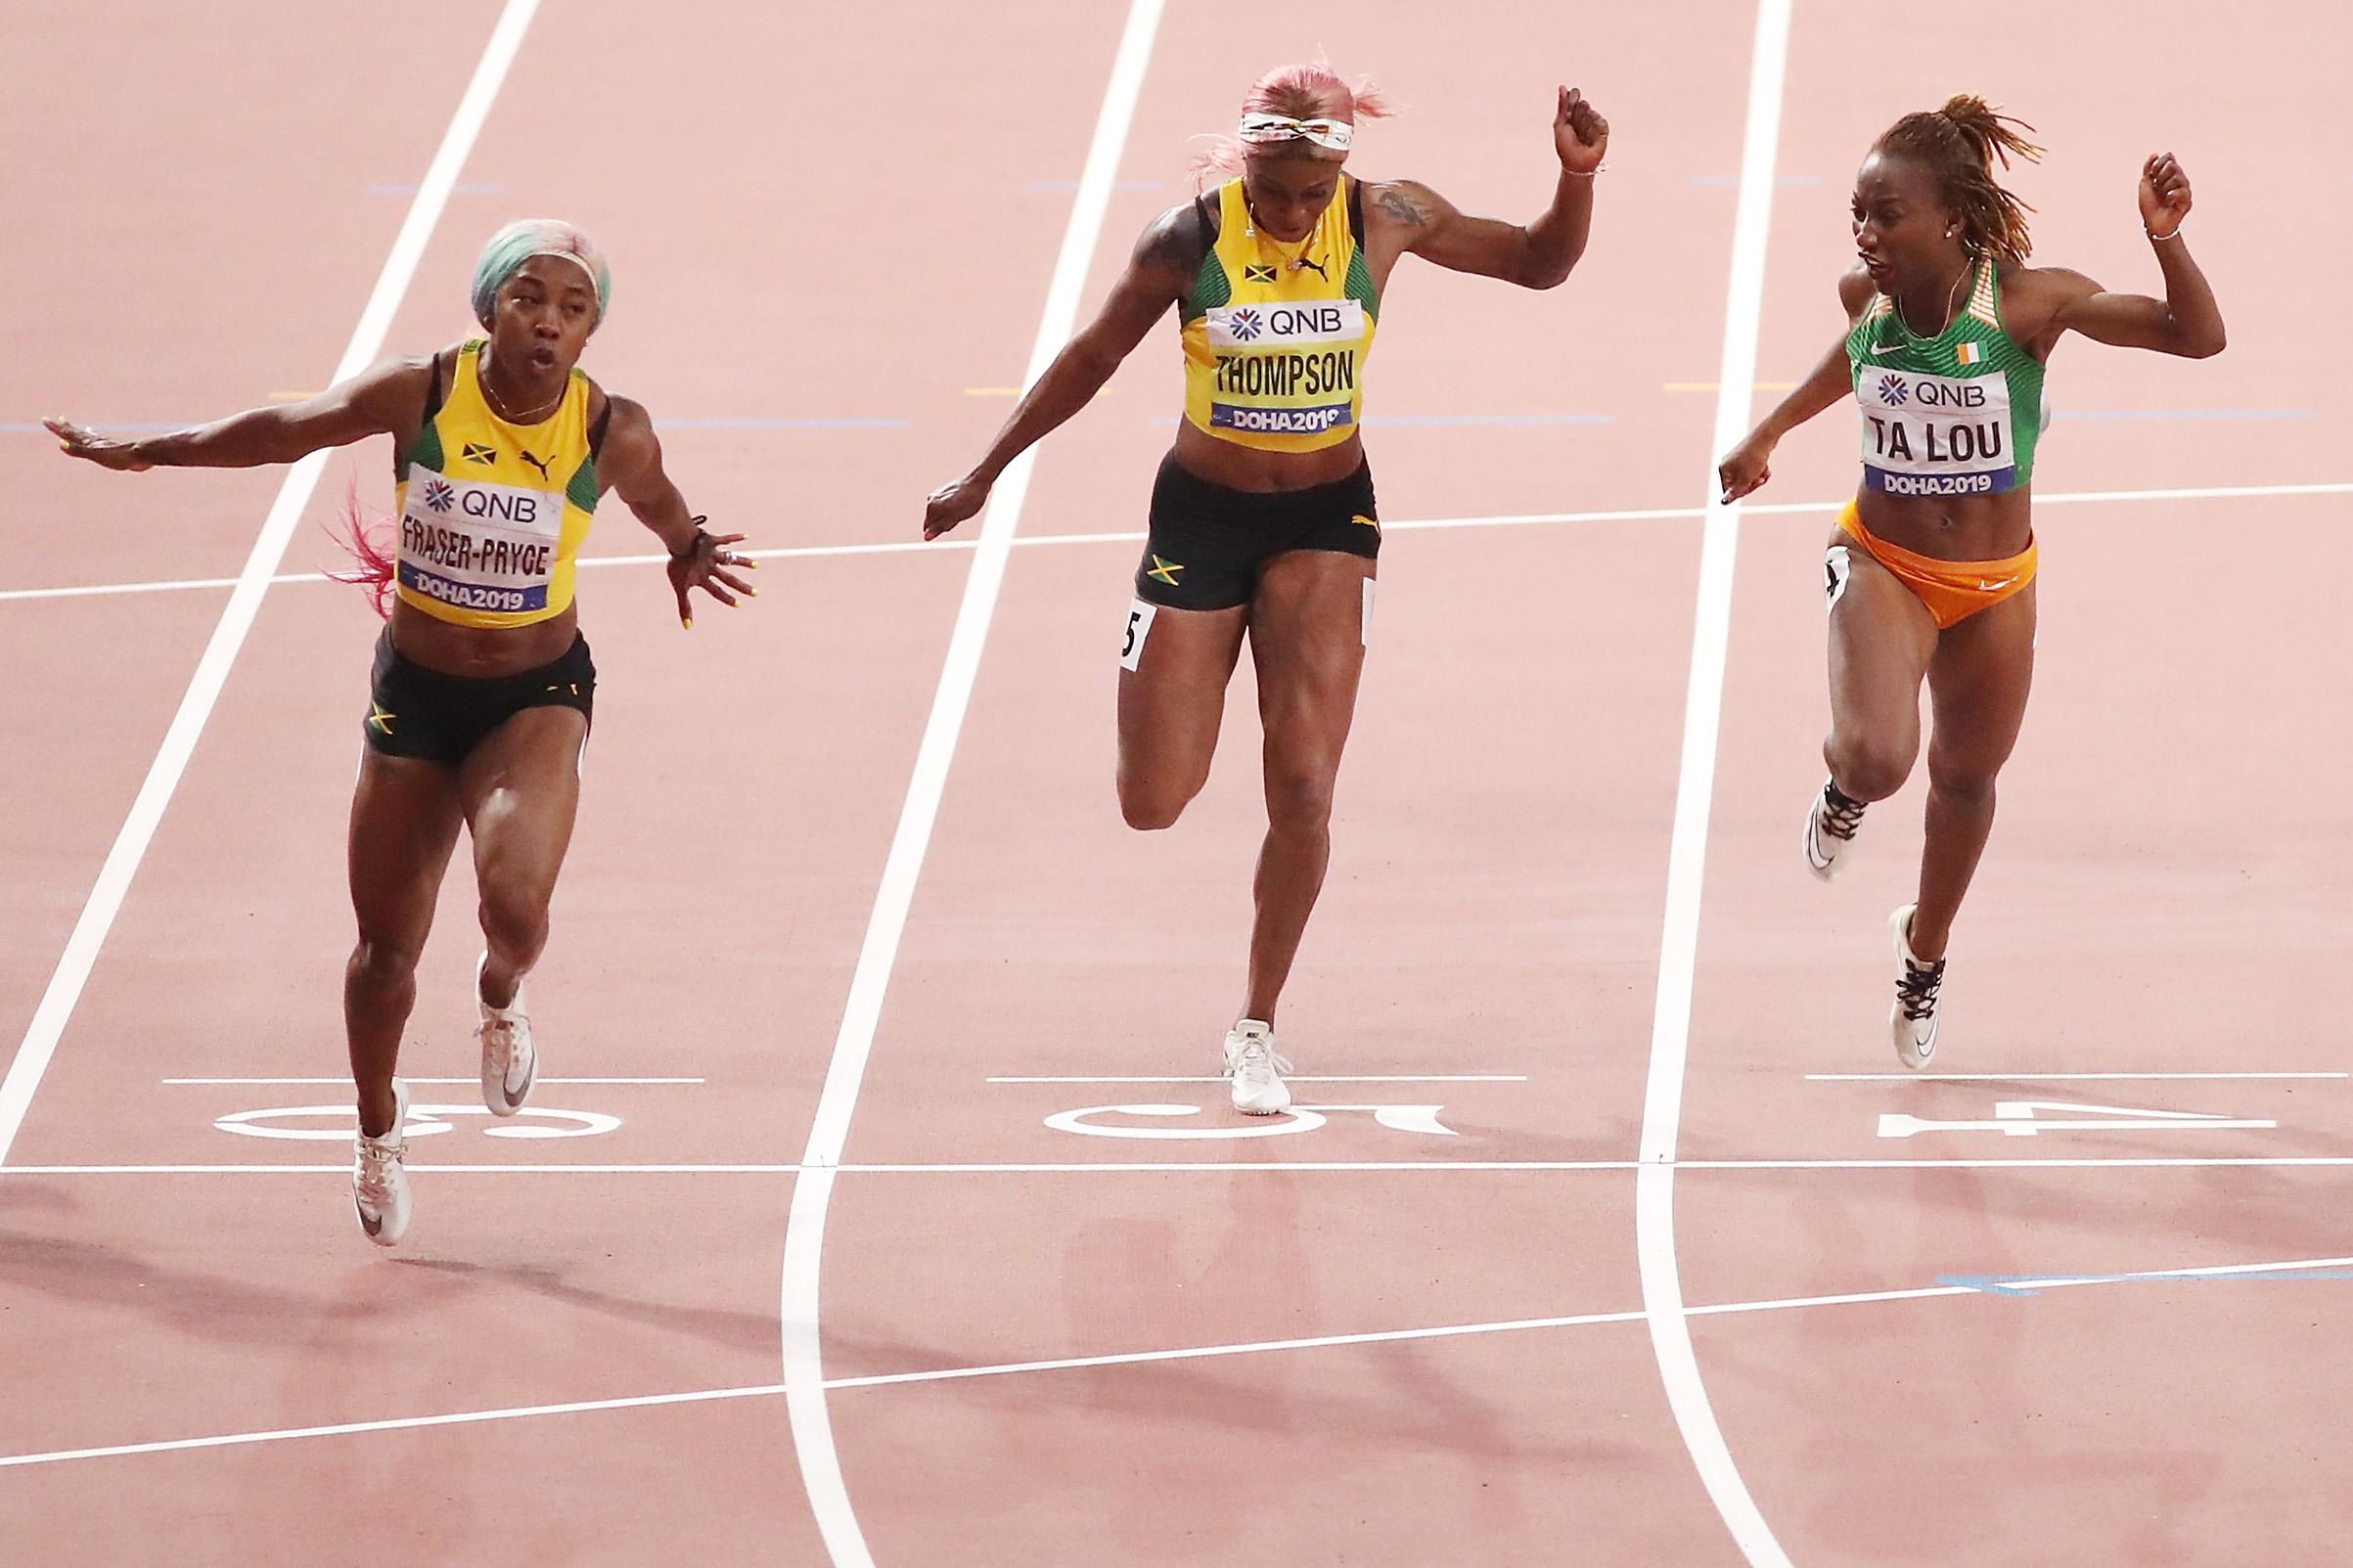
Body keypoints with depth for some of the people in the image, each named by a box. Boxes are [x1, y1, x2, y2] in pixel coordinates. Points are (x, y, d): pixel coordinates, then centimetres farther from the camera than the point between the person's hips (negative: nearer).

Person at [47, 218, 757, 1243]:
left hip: (538, 696, -1)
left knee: (515, 901, -27)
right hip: (414, 692, 2)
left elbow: (660, 506, 10)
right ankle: (378, 1131, 38)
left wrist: (692, 555, -2)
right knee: (387, 946, 10)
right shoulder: (419, 396, -15)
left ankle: (501, 1000, 11)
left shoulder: (612, 432, -15)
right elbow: (282, 432, -1)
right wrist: (142, 454, 2)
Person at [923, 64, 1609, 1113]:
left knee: (1304, 787, -12)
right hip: (1202, 514, 0)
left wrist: (1576, 179, -18)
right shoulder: (1191, 240, -14)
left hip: (1328, 517, 0)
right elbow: (1092, 360, 0)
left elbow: (1538, 263, 2)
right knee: (1153, 807, -2)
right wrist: (984, 477, 6)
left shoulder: (1384, 219, -11)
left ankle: (1256, 1028, 4)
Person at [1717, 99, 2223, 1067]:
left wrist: (2166, 238, -41)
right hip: (1882, 564, 0)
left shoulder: (2027, 300, -24)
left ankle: (1926, 951, 47)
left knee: (1965, 777, 19)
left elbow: (2198, 335, -25)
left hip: (1995, 584, 0)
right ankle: (1846, 789, 15)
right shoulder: (1865, 294, -15)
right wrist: (1768, 433, 15)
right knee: (1877, 757, -25)